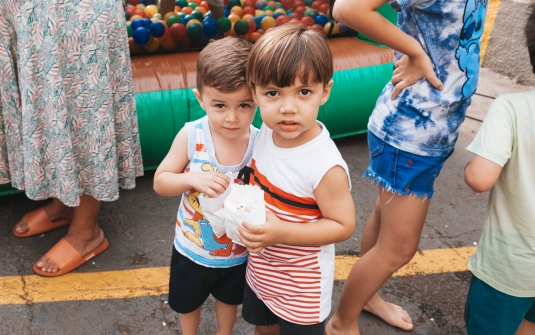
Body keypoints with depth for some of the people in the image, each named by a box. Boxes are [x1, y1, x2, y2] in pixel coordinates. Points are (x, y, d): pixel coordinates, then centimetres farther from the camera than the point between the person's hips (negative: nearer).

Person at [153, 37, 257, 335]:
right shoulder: (191, 136, -24)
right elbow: (160, 182, -17)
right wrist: (193, 179, -36)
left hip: (238, 251, 0)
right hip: (192, 247, 0)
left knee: (229, 298, 31)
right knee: (187, 300, 27)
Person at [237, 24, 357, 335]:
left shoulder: (325, 166, -34)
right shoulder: (269, 132, -14)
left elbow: (343, 225, -24)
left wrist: (281, 233, -33)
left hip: (300, 284, -6)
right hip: (260, 269, 6)